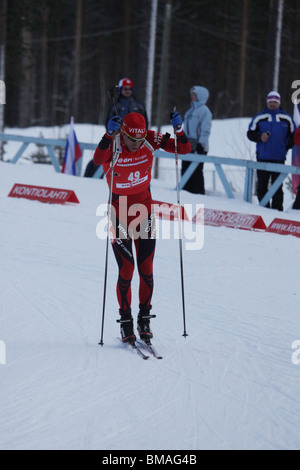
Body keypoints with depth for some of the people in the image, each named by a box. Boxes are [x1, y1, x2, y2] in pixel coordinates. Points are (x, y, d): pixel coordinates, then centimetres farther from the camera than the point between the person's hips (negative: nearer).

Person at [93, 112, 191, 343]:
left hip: (144, 209, 3)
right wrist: (109, 135, -55)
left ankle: (145, 319, 18)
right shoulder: (113, 145, -21)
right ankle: (126, 322, 10)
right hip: (120, 211, -3)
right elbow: (98, 159, -43)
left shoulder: (151, 140, -11)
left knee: (146, 269, 3)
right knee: (126, 270, -5)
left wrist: (179, 130, -29)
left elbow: (184, 149, -12)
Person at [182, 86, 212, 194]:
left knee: (196, 172, -8)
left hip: (198, 147, -9)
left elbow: (205, 129, -12)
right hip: (188, 146, 9)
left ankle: (198, 193, -4)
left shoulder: (204, 110, -7)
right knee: (185, 170, 8)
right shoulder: (191, 110, 20)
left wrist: (201, 144, -18)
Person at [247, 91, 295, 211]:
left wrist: (285, 147, 3)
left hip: (279, 158, 0)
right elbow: (250, 133, 8)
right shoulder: (259, 118, 7)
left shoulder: (286, 118, 8)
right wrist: (260, 137, -10)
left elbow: (293, 136, 15)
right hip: (262, 157, 1)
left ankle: (277, 209, 1)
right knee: (262, 185, 2)